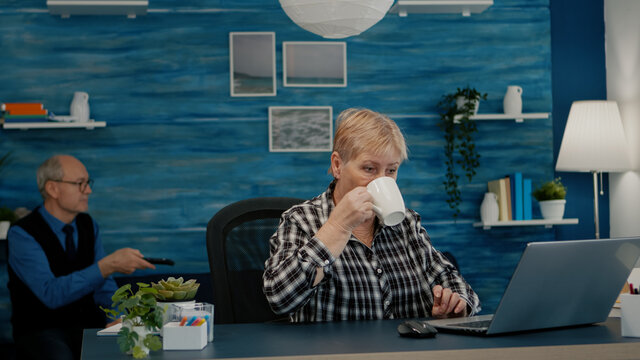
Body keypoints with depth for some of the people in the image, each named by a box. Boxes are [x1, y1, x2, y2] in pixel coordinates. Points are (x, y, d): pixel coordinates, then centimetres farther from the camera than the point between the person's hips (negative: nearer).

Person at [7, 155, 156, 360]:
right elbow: (51, 294, -26)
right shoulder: (21, 234, -13)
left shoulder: (88, 225, 7)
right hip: (40, 332, -5)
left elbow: (103, 287, 10)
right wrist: (108, 265, -33)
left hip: (88, 326, 5)